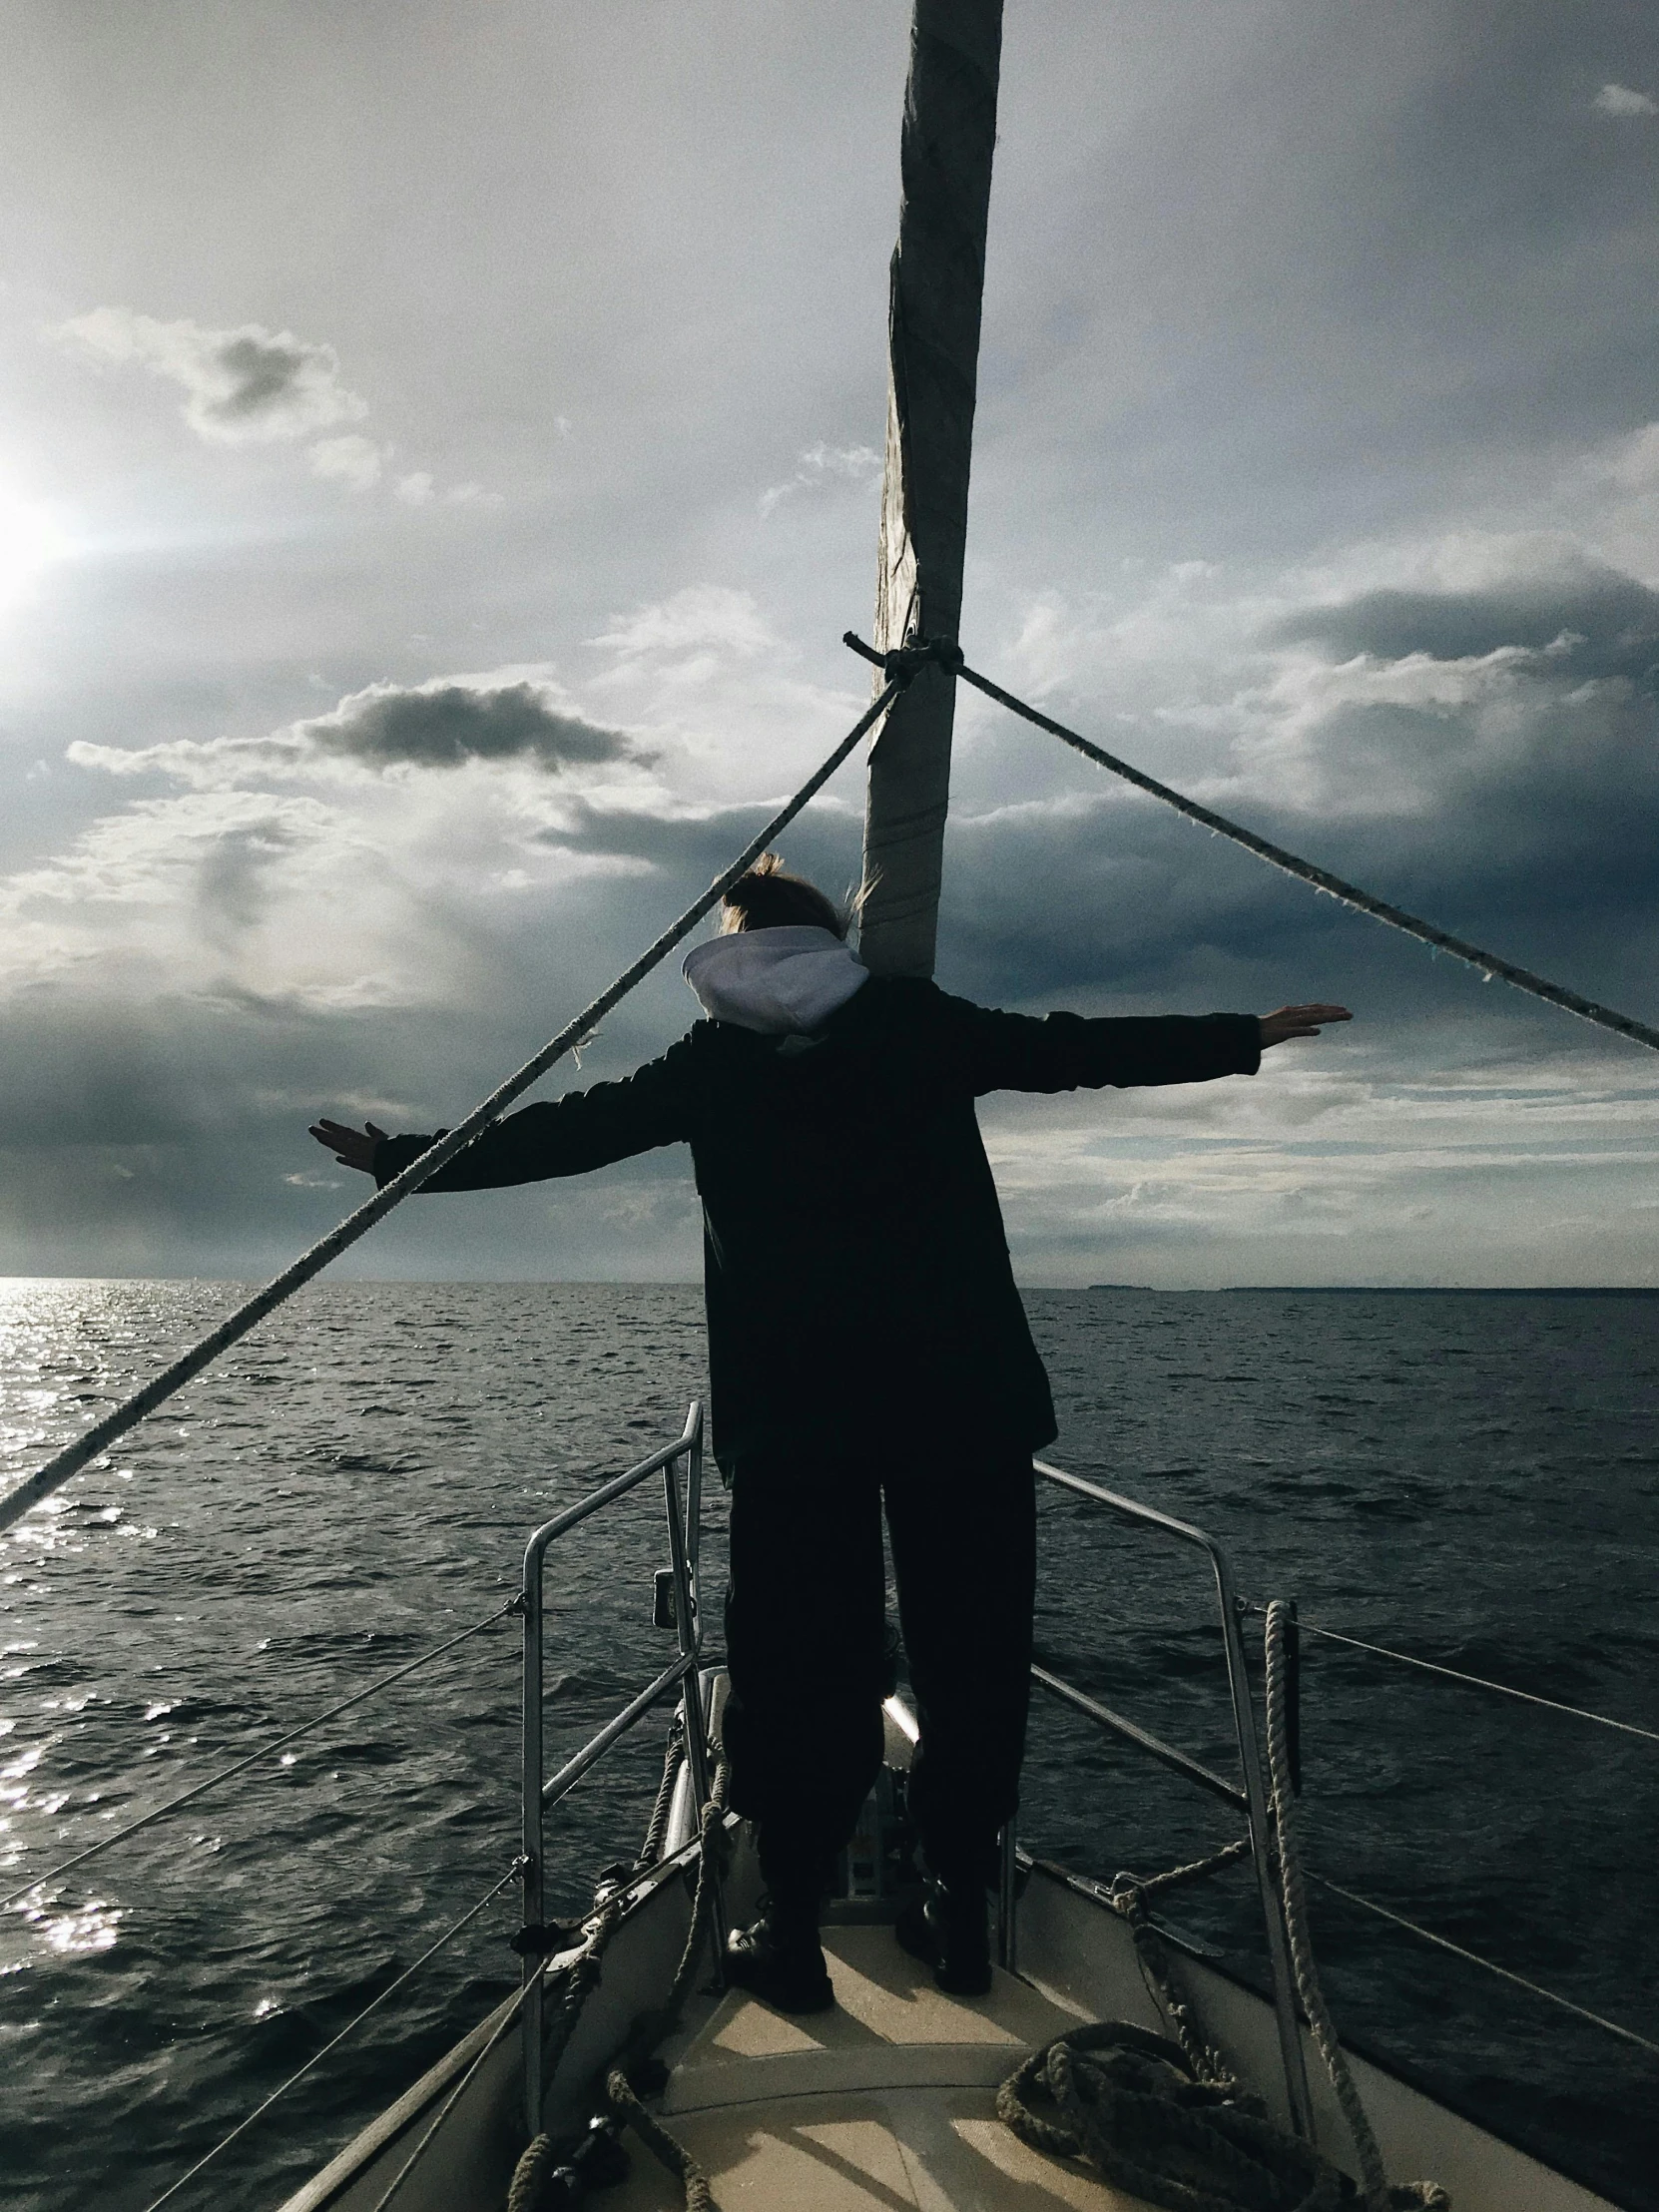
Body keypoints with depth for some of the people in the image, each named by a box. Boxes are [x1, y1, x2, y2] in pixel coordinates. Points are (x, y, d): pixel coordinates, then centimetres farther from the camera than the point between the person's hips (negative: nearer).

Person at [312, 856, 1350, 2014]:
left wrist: (399, 1157, 22)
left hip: (794, 1409, 0)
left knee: (801, 1660, 7)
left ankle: (792, 1929, 11)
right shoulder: (922, 1025, 8)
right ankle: (961, 1910, 18)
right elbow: (1082, 1049, 13)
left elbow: (567, 1129, 11)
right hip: (962, 1398, 1)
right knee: (969, 1647, 11)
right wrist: (1250, 1036, 24)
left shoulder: (715, 1061, 7)